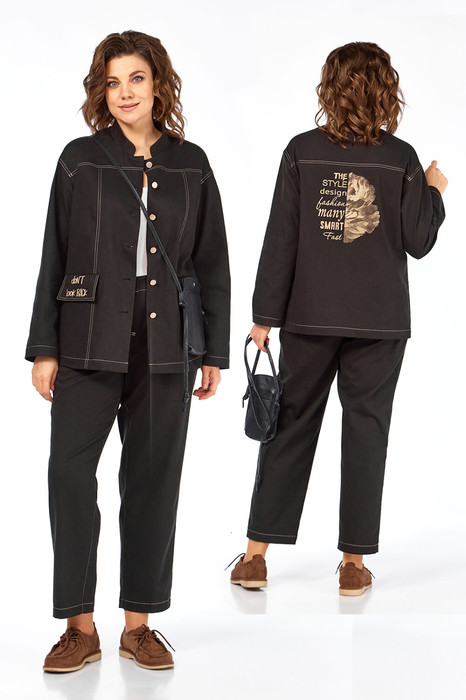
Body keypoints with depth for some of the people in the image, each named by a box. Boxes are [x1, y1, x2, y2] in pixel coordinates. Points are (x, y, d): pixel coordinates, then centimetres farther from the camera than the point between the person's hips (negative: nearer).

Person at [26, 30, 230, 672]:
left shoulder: (190, 164, 9)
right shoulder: (81, 159, 5)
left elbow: (211, 263, 10)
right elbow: (54, 257, 4)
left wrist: (215, 352, 6)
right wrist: (44, 348, -1)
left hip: (165, 343, 2)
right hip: (90, 340, -1)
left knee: (153, 477, 4)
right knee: (70, 469, -11)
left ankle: (139, 623, 15)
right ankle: (80, 626, 0)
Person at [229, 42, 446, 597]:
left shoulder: (303, 151, -3)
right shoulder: (401, 158, -4)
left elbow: (280, 239, -3)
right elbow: (418, 241, -2)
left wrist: (265, 315, 1)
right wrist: (433, 191, 16)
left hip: (310, 318, 1)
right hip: (380, 321, -1)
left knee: (291, 427, 9)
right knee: (365, 430, 7)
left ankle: (256, 554, 12)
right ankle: (353, 560, 11)